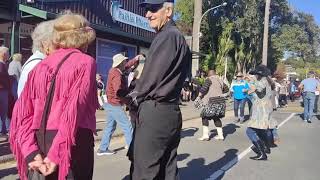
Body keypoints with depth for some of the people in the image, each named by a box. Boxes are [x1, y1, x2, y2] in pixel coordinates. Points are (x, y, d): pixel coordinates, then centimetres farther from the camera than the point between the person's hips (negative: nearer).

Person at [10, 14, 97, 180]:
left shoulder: (40, 66, 12)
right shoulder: (85, 62, -4)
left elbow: (22, 113, 3)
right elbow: (75, 109, -16)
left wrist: (32, 152, -3)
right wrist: (56, 154, -17)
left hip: (39, 143, 5)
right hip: (72, 143, -5)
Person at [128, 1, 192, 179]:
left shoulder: (167, 36, -13)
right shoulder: (178, 37, 19)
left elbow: (152, 75, -13)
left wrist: (135, 97, 4)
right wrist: (140, 96, 13)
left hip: (155, 112, -10)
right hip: (169, 111, 10)